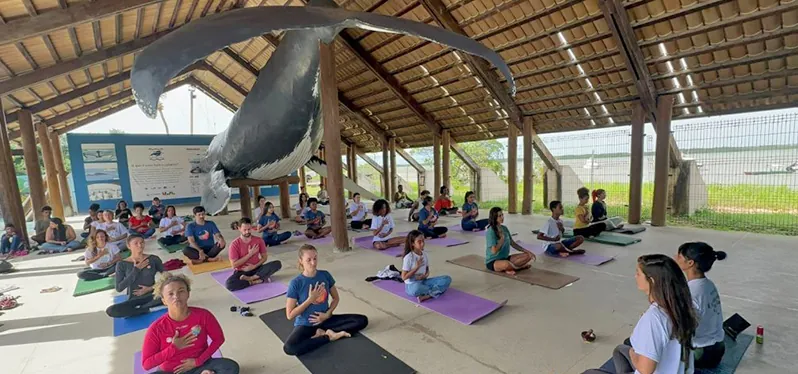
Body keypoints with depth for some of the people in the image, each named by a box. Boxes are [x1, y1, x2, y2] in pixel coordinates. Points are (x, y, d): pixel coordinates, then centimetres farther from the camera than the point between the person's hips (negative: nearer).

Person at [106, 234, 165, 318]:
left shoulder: (153, 259, -1)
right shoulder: (122, 264, -1)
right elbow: (119, 288, -9)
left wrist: (151, 288, -11)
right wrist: (136, 270, -14)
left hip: (152, 297, 0)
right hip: (134, 300, 1)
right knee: (110, 311, -30)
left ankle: (140, 309, -14)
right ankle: (148, 309, -14)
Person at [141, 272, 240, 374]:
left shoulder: (203, 315, -14)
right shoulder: (157, 328, -14)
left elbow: (218, 339, -2)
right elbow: (146, 364, -9)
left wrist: (198, 361, -11)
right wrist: (173, 348, -20)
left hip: (199, 366, 0)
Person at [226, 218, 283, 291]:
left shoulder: (259, 240, -4)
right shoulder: (234, 244, -12)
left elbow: (264, 257, 3)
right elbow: (234, 265, -14)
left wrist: (254, 266, -13)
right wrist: (250, 254, -18)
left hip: (256, 269, 3)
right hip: (242, 272, -2)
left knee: (277, 264, -22)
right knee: (229, 284, -34)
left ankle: (250, 278, -22)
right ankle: (257, 280, -20)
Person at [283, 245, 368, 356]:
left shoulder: (325, 275, -7)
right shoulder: (295, 283, -17)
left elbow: (336, 298, 5)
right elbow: (290, 315, -15)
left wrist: (328, 314, -11)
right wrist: (310, 299, -21)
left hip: (324, 319, 3)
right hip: (306, 324, -3)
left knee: (362, 320, -10)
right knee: (289, 348, -34)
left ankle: (322, 333, -9)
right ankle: (329, 336, -15)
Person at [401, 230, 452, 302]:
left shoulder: (424, 255, 3)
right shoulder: (408, 257, -16)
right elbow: (404, 277, -15)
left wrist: (426, 275, -8)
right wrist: (417, 267, -21)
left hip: (423, 281, 6)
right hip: (412, 285, -6)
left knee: (447, 278, -10)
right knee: (417, 289, -44)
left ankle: (427, 295, -26)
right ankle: (435, 291, -15)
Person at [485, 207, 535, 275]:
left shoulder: (505, 228, 5)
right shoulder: (490, 232, -18)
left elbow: (512, 243, 12)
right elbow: (494, 251, -23)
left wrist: (525, 250, 2)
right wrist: (502, 238, -14)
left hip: (505, 258, 8)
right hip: (492, 262, -8)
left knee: (528, 256, -3)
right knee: (506, 264, -39)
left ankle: (510, 268, -13)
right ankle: (522, 266, -8)